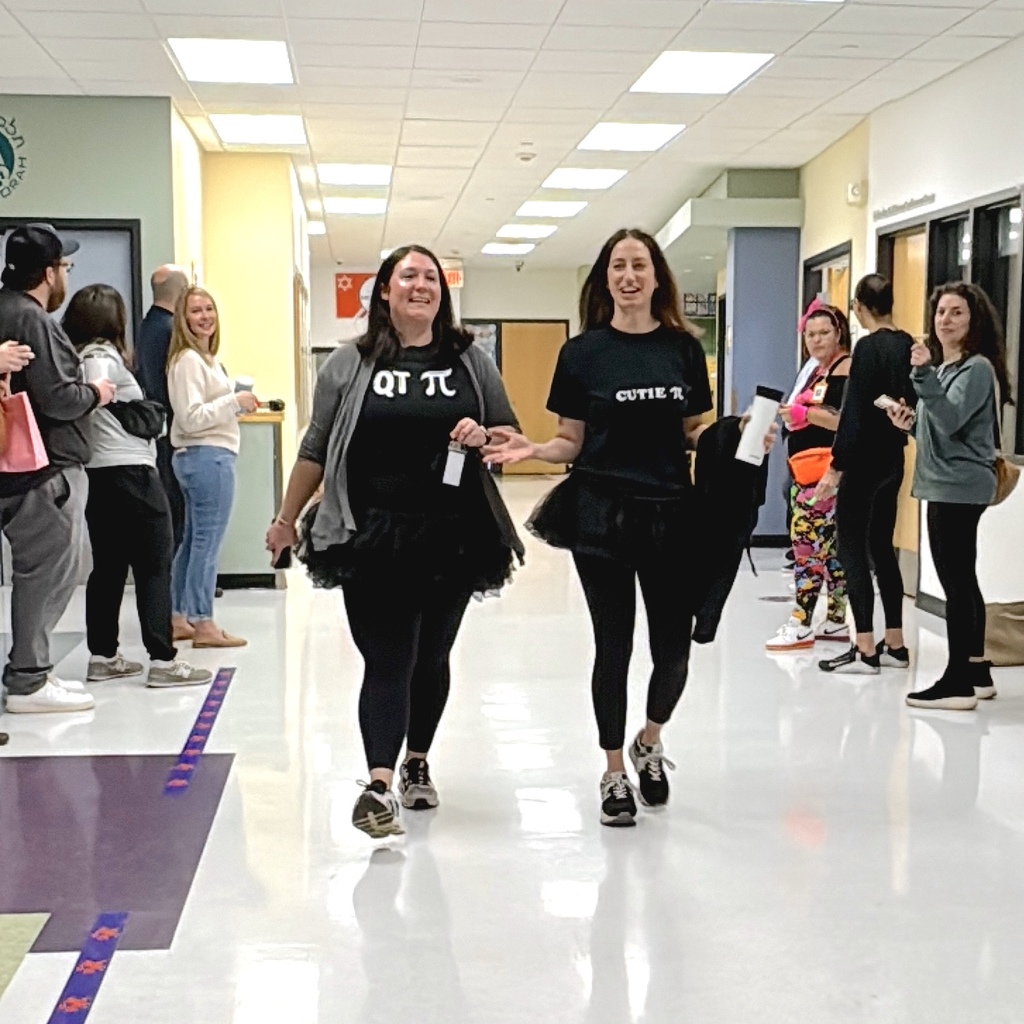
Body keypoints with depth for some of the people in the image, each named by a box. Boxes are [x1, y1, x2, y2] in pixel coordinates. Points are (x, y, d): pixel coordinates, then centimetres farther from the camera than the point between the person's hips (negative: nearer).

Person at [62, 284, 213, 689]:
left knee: (108, 566, 14)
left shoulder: (75, 356, 11)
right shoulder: (104, 356, -12)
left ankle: (103, 656, 19)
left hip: (96, 474, 8)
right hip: (130, 472, -8)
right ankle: (162, 660, -4)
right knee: (154, 567, -3)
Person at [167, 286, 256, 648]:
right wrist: (234, 401, -17)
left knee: (192, 541, 14)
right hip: (208, 457, -11)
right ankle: (203, 625, 0)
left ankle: (178, 619, 21)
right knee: (208, 541, -6)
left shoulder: (205, 358, 18)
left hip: (207, 456, 11)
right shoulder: (188, 360, -13)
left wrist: (237, 404, 12)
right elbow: (191, 418, -20)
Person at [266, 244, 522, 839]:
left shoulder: (472, 361, 8)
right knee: (387, 661, -9)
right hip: (374, 538, -2)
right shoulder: (349, 365, 5)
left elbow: (511, 435, 13)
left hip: (453, 537, 2)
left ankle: (417, 763, 31)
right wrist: (286, 520, 10)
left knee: (431, 658, 13)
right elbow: (316, 449, 9)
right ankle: (380, 785, -15)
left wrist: (483, 437, -10)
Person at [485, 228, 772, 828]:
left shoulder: (683, 347, 6)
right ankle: (615, 774, 21)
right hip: (601, 513, -2)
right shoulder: (583, 351, 1)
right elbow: (571, 442, 3)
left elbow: (694, 435, 12)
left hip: (671, 513, 2)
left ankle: (650, 742, 33)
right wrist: (531, 449, -16)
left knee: (674, 647, 3)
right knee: (614, 645, 5)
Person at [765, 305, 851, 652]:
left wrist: (807, 414, -25)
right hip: (806, 469, 10)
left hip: (826, 469, -10)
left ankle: (801, 625, -9)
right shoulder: (817, 370, 19)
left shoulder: (846, 367, -9)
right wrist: (793, 414, 8)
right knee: (828, 546, 11)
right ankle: (837, 621, 17)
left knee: (808, 541, -11)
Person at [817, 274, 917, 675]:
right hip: (893, 458, 8)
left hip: (864, 459, -8)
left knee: (852, 546, -2)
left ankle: (865, 650, -2)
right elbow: (910, 401, 11)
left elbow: (854, 413, -17)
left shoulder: (868, 347, -15)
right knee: (882, 546, 14)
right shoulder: (907, 345, 7)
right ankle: (894, 644, 18)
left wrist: (836, 467, -14)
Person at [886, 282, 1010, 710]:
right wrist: (911, 423, 8)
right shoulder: (944, 367, 19)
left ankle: (959, 682, -9)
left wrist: (924, 376, -29)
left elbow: (951, 420, -22)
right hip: (947, 486, 10)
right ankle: (976, 672, 19)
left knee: (956, 582, -10)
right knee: (962, 581, 12)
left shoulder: (977, 368, -9)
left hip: (960, 487, -10)